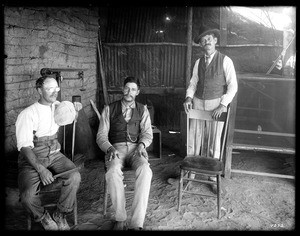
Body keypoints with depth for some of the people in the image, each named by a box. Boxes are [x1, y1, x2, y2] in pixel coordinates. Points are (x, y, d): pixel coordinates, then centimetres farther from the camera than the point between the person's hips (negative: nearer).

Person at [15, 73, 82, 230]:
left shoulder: (58, 106, 9)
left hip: (54, 155, 4)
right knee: (27, 195, -28)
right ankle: (43, 217, 7)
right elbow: (24, 146, -18)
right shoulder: (27, 114, -11)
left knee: (75, 177, -25)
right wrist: (40, 169, -30)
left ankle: (60, 215, -2)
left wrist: (75, 108, 7)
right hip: (31, 159, -4)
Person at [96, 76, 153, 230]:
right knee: (113, 172, -36)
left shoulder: (143, 110, 15)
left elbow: (147, 133, 6)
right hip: (116, 148, -1)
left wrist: (141, 144, -17)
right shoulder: (109, 109, 10)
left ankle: (136, 223, -31)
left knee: (145, 171, -34)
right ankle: (120, 219, -20)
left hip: (136, 148, 1)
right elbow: (101, 135, 5)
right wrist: (109, 149, -16)